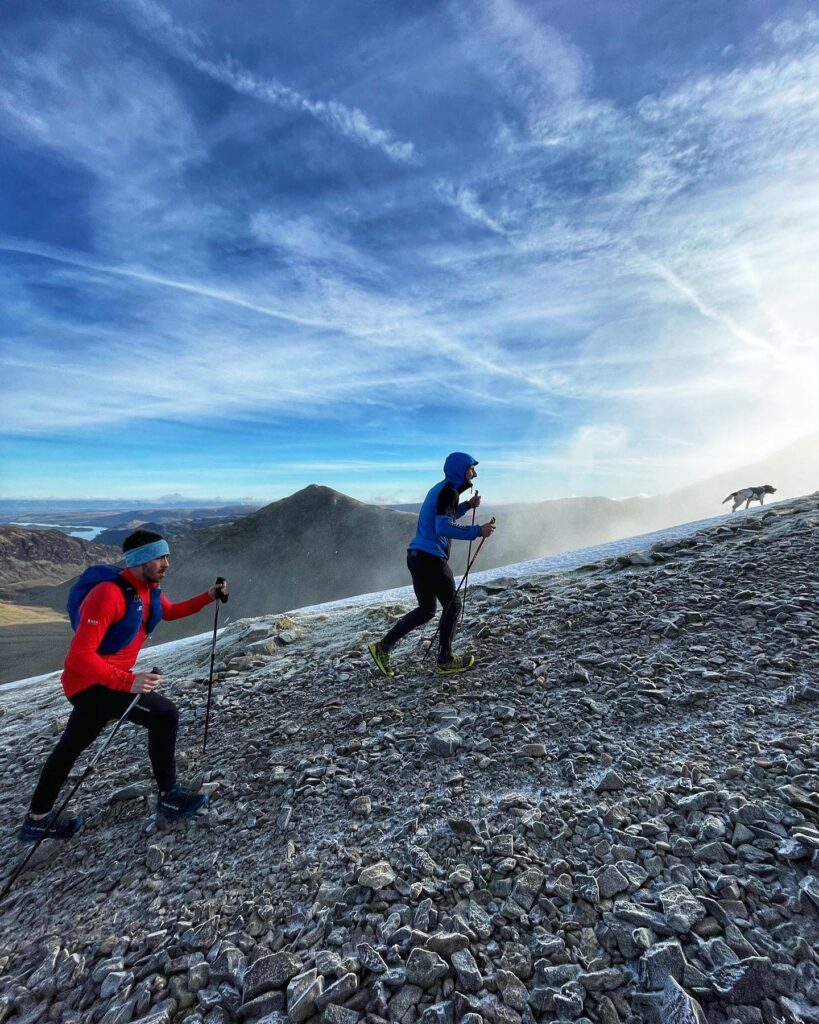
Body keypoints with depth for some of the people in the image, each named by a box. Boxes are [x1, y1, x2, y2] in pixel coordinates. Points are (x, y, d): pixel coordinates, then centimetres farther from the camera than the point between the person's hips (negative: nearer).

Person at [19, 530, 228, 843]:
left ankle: (38, 819, 44)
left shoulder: (148, 590, -1)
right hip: (90, 682, -10)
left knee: (71, 747, 24)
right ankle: (169, 796, 2)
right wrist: (127, 681, -39)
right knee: (164, 713, -14)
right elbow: (80, 655, -31)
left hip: (101, 681, 10)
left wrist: (207, 597, 5)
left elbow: (170, 611, 19)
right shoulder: (109, 594, -30)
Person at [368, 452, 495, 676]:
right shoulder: (449, 491, -13)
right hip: (431, 559, -9)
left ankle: (383, 646, 15)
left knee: (426, 609, 18)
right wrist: (478, 531, -22)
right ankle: (445, 660, 18)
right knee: (452, 605, 8)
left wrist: (467, 505, 20)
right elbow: (444, 527, -25)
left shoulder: (441, 489, 17)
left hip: (417, 556, 9)